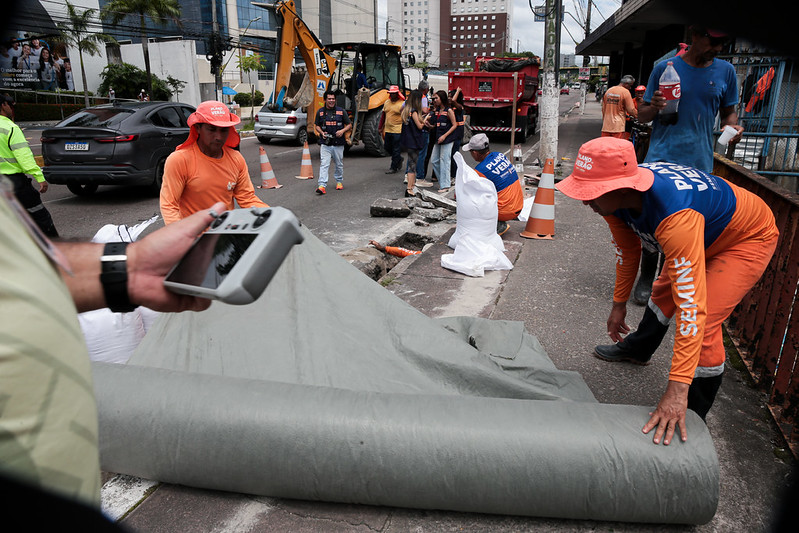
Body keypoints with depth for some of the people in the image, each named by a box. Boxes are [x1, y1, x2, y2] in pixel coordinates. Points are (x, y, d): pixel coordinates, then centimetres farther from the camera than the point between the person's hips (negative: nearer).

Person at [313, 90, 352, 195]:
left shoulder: (341, 111, 4)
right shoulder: (320, 112, 6)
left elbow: (349, 125, 7)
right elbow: (316, 125, 15)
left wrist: (342, 131, -12)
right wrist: (321, 132, -6)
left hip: (338, 143, 1)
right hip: (325, 144, 0)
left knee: (339, 164, 13)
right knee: (324, 164, -10)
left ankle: (339, 181, 34)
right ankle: (322, 186, -15)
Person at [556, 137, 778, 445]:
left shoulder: (675, 217, -46)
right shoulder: (614, 197, -21)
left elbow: (692, 307, -46)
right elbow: (627, 250, -1)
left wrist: (677, 390, -46)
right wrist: (619, 303, 8)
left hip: (749, 237, -8)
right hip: (705, 234, 8)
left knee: (704, 325, -18)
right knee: (663, 292, 21)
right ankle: (637, 349, 50)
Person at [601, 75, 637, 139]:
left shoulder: (608, 91, 11)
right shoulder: (625, 92, -7)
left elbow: (603, 109, 15)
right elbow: (631, 110, -10)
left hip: (606, 127, 6)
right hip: (618, 127, -6)